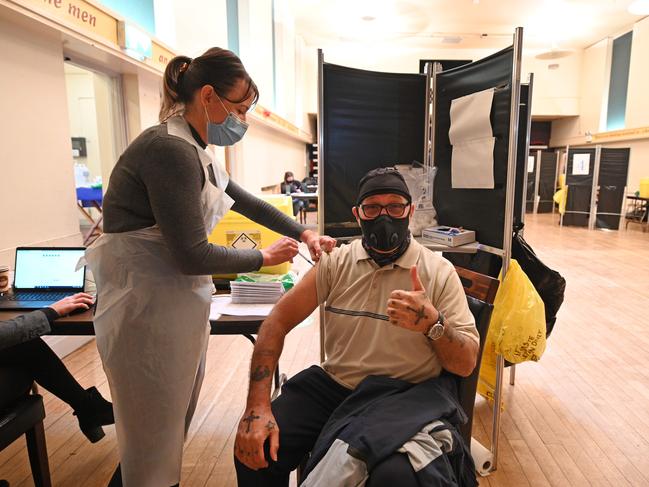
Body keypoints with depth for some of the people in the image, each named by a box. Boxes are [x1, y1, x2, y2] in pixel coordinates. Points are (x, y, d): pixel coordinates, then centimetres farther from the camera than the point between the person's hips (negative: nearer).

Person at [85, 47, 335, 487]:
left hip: (179, 301, 9)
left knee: (175, 427, 21)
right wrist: (264, 258, -8)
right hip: (147, 310, -9)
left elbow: (248, 202, 20)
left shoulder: (195, 151, 10)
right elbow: (193, 255, -23)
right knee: (153, 440, 7)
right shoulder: (170, 150, -21)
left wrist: (304, 233, 14)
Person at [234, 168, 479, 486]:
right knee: (256, 449, -14)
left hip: (406, 396, -2)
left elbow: (466, 364, -5)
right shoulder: (336, 262, 1)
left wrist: (433, 323, -27)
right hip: (333, 385, 3)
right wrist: (257, 406, -12)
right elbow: (279, 320, -1)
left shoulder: (439, 272, -5)